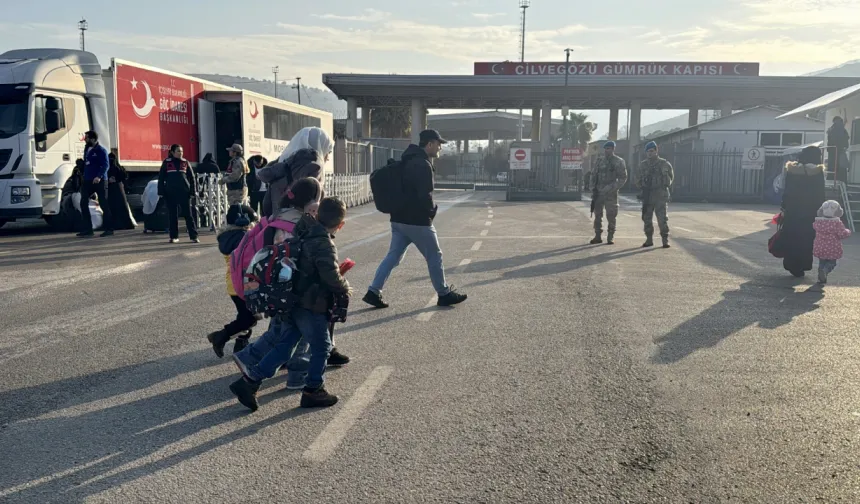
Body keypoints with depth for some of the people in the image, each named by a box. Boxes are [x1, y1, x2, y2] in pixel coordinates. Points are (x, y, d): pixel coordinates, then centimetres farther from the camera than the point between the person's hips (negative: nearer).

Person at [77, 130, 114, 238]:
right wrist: (83, 176, 19)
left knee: (103, 204, -2)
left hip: (99, 181, -8)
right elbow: (85, 163, 21)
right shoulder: (87, 149, 15)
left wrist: (99, 176, -29)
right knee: (83, 203, 0)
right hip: (88, 181, 8)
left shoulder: (101, 150, -9)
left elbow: (106, 165, -17)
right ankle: (87, 229, 4)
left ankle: (109, 229, 5)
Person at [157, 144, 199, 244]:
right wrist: (161, 192, -1)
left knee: (188, 214, -3)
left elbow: (192, 178, 8)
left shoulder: (185, 163, 7)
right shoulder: (166, 163, 5)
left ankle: (193, 236, -2)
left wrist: (193, 191, 0)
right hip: (170, 193, 0)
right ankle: (174, 236, 13)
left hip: (184, 192, 0)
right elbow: (161, 178, 6)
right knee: (172, 215, 5)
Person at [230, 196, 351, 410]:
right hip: (310, 306, -8)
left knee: (284, 344, 16)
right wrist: (345, 288, -8)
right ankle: (313, 391, 19)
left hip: (293, 301, 8)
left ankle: (250, 380, 13)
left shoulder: (305, 232, 5)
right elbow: (331, 276, -26)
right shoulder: (325, 245, -21)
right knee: (321, 347, 9)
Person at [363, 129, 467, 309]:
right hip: (417, 221, -9)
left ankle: (374, 292, 5)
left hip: (399, 219, 9)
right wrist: (432, 210, -4)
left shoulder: (408, 161, 14)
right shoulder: (423, 164, -17)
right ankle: (444, 295, 17)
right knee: (434, 257, 6)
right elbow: (425, 196, -24)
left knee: (393, 256, 11)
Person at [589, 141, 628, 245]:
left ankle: (611, 237, 7)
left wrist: (612, 188, -15)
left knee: (611, 216, -1)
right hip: (598, 192, 4)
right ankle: (598, 236, 12)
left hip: (611, 194, -4)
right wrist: (593, 187, 3)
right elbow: (594, 175, 16)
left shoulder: (619, 162, -2)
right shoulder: (600, 161, 11)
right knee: (597, 214, 5)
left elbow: (623, 178, -5)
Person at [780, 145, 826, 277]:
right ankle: (800, 266, 7)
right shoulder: (818, 172, -7)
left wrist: (784, 209, 5)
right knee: (805, 239, 6)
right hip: (810, 212, -2)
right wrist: (820, 211, 0)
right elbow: (820, 195, -5)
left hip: (792, 210, 2)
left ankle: (791, 264, 11)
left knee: (791, 238, 9)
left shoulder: (791, 170, 0)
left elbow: (786, 192, 1)